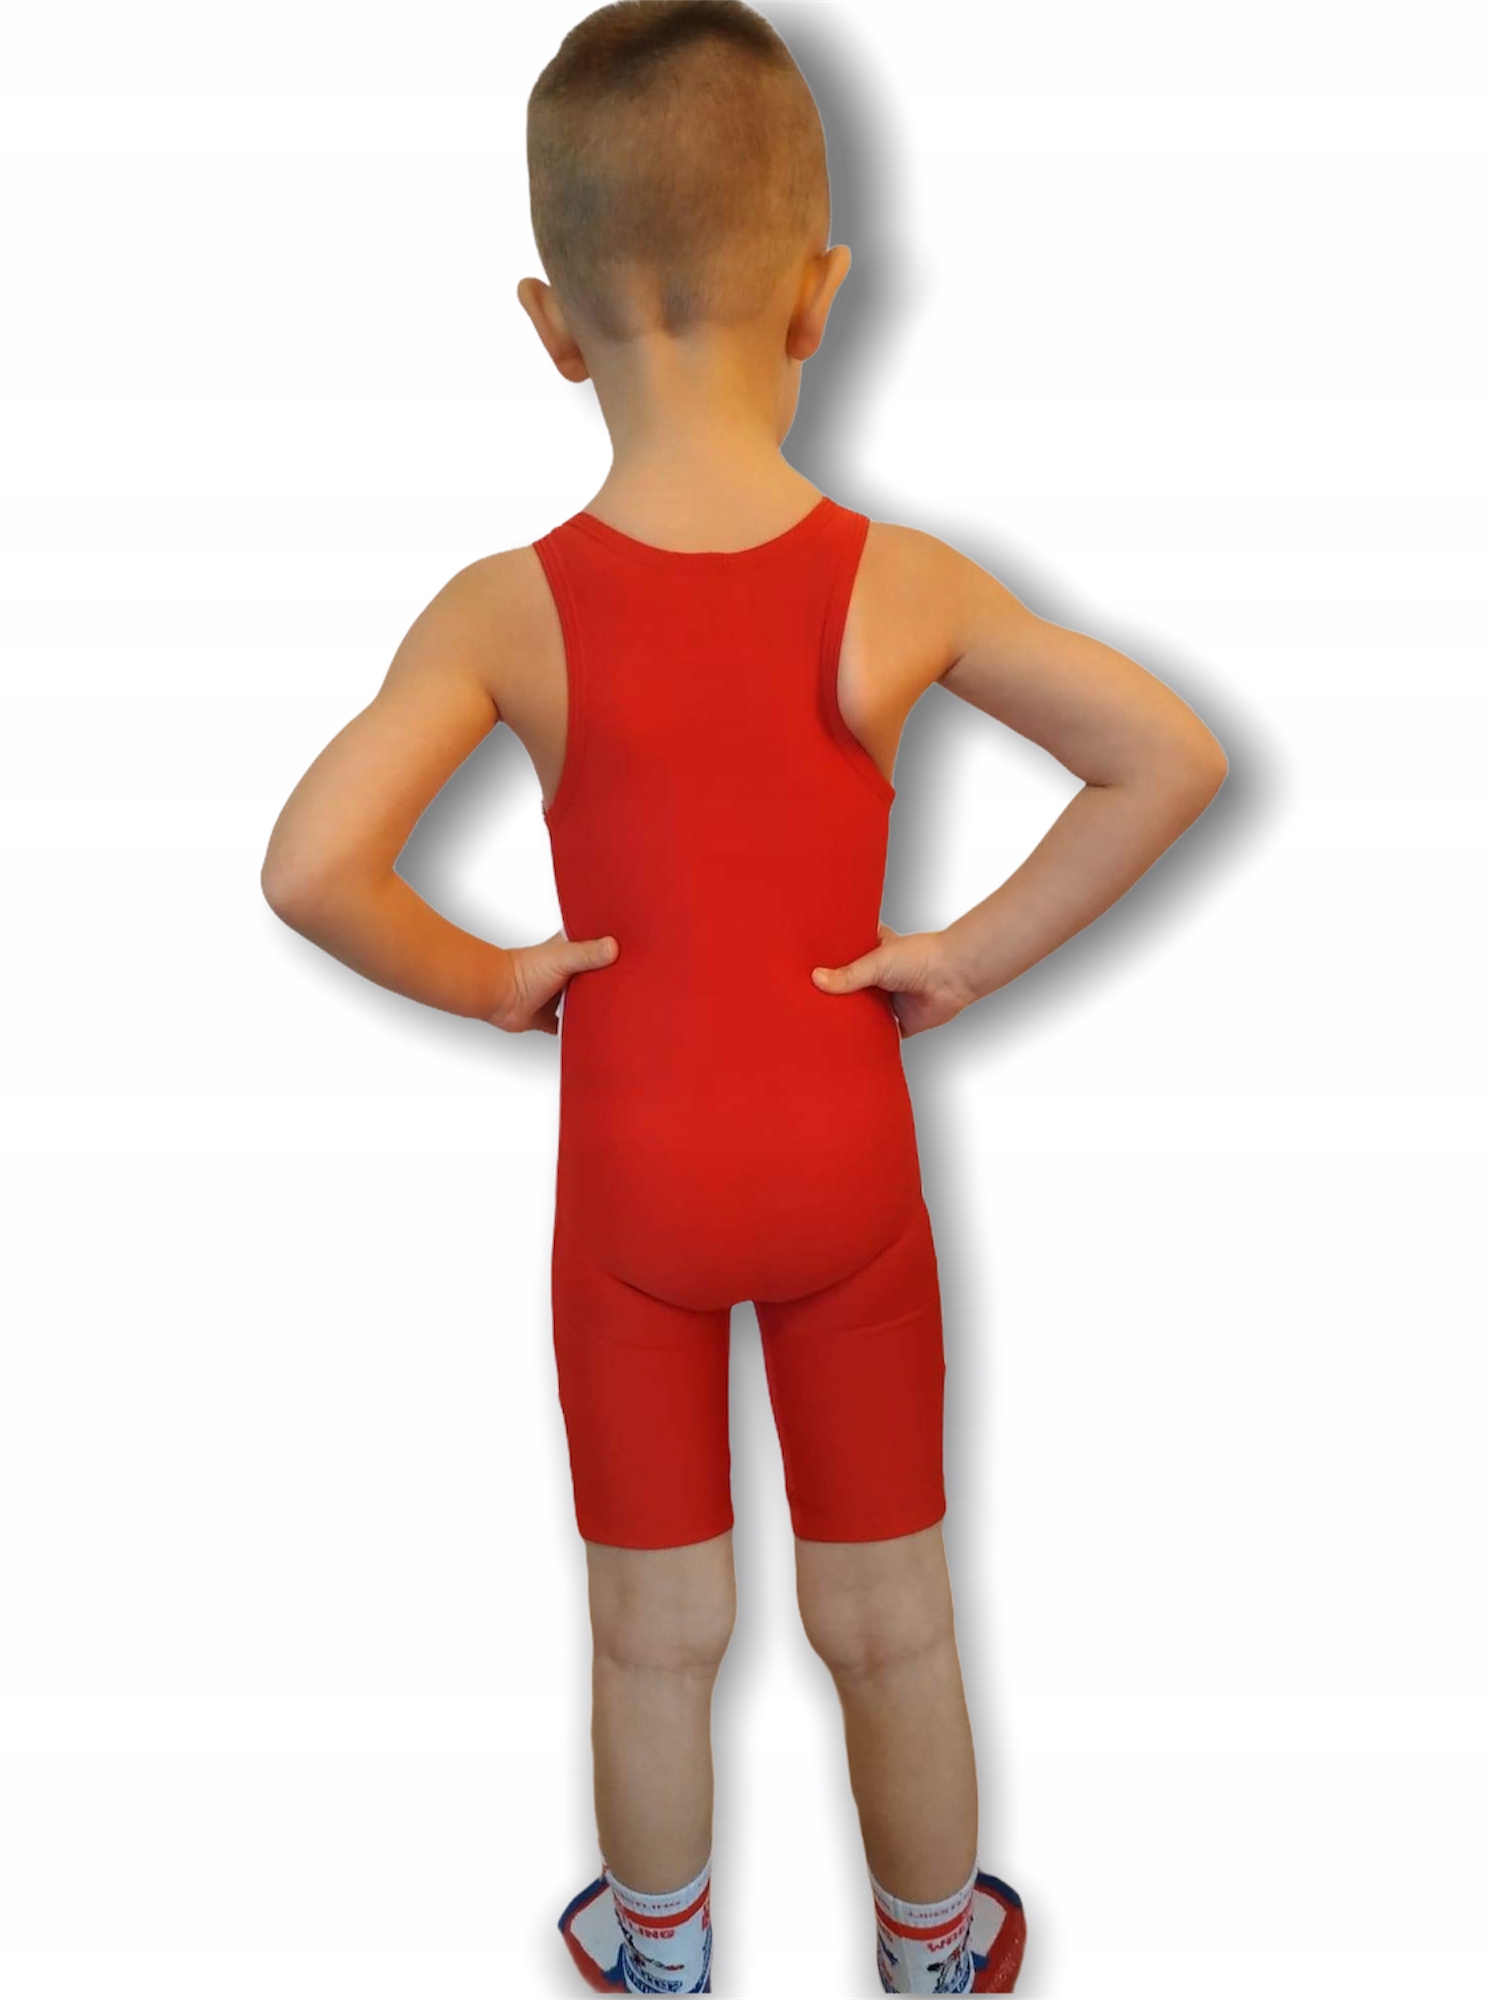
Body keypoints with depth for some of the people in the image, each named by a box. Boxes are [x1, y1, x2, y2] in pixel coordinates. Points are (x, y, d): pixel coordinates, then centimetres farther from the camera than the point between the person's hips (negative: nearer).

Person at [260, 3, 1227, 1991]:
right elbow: (1174, 757, -18)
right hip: (846, 1158, 0)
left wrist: (492, 982, -7)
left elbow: (311, 867, -24)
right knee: (888, 1622, 21)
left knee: (656, 1633, 21)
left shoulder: (507, 609, -16)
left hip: (633, 1173, 0)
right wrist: (978, 951, -10)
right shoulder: (899, 584, -15)